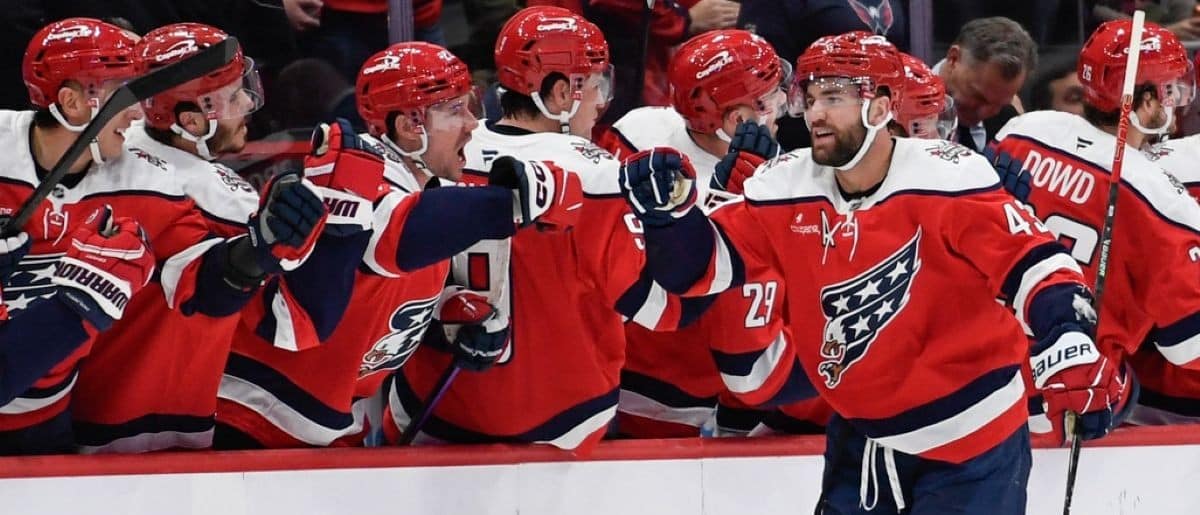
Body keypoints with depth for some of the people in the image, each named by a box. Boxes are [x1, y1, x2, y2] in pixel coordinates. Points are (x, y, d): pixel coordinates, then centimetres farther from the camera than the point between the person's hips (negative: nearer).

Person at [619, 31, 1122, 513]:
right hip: (860, 437, 6)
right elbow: (700, 267, 0)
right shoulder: (784, 190, -4)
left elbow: (1030, 259, -20)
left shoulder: (948, 179, -19)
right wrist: (669, 209, -20)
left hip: (971, 437, -6)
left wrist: (1069, 345, -34)